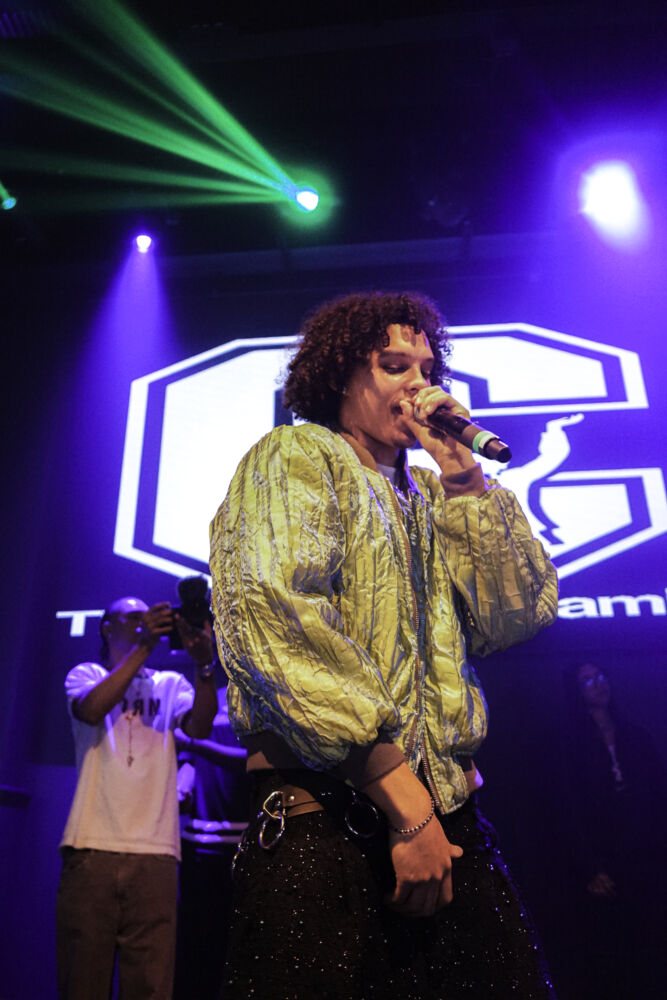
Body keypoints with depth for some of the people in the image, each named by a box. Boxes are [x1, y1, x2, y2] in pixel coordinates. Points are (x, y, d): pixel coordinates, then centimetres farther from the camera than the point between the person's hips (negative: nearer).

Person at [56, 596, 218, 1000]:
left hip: (155, 850, 1)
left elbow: (199, 726, -1)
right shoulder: (86, 675, 14)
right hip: (92, 845, -1)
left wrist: (205, 664, -17)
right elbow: (91, 709, -9)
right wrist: (143, 647, -13)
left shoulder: (170, 684, 18)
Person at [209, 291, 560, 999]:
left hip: (448, 816, 6)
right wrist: (403, 795, -18)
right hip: (325, 816, -6)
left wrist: (464, 476, 3)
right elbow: (276, 619, -17)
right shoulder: (297, 456, -1)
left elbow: (519, 616, 10)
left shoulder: (426, 499, 18)